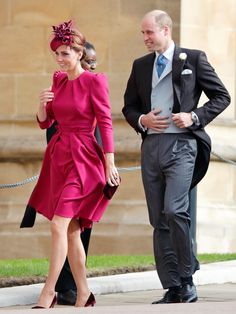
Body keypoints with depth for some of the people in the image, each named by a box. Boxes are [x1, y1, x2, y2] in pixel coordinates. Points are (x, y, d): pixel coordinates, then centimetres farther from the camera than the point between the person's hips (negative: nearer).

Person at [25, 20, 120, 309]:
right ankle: (83, 293, 16)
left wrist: (110, 165, -11)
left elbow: (105, 123, -9)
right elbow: (45, 122, 15)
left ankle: (48, 293, -15)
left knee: (59, 225, -15)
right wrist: (42, 104, -7)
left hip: (83, 158, -7)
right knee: (71, 230, 9)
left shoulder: (94, 81, -9)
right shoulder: (58, 80, 11)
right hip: (59, 156, 7)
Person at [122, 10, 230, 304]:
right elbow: (129, 106, 21)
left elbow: (221, 96, 4)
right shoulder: (140, 65, 16)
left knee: (174, 210, -21)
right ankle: (172, 288, 7)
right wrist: (142, 120, -1)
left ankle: (187, 278, -7)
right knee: (159, 221, 4)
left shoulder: (193, 59, 3)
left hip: (181, 144, -5)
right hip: (151, 146, 5)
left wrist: (195, 117, -10)